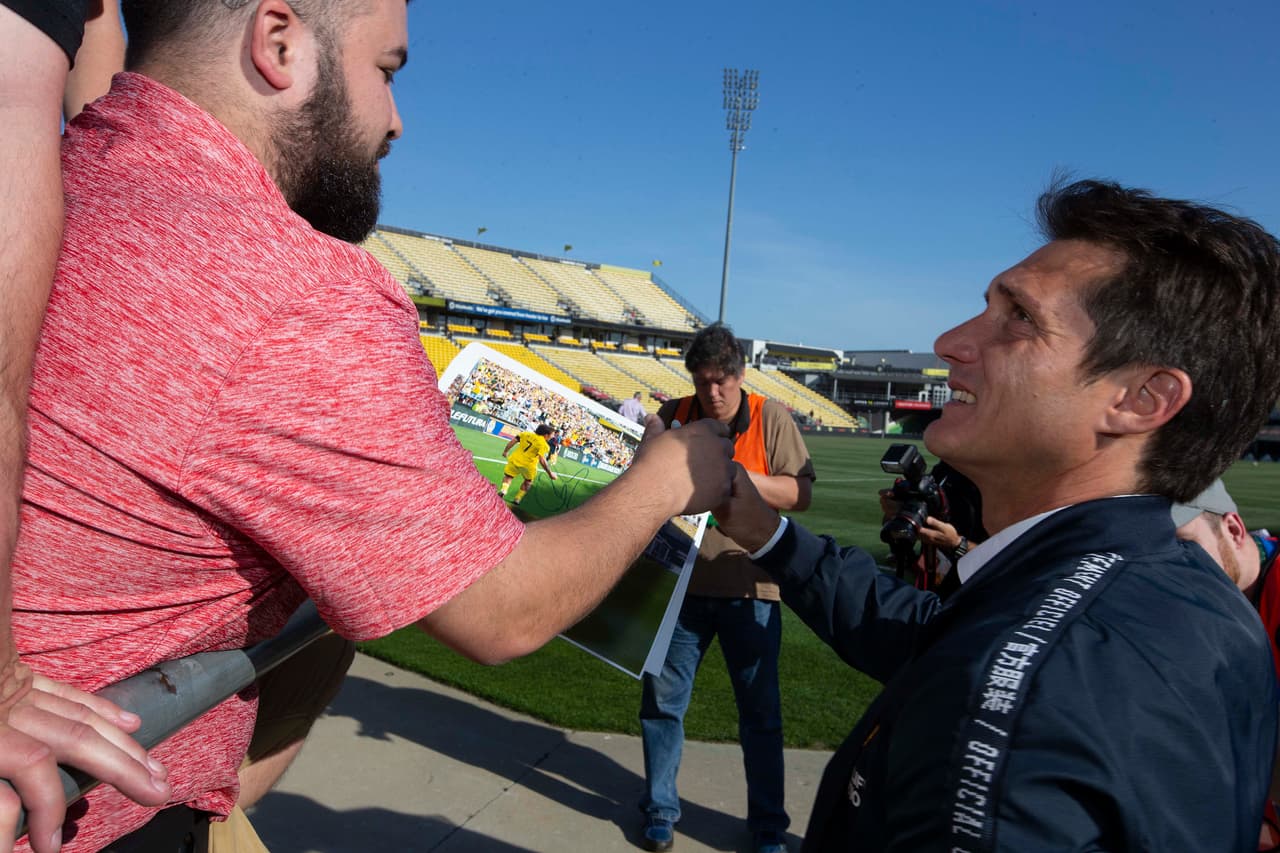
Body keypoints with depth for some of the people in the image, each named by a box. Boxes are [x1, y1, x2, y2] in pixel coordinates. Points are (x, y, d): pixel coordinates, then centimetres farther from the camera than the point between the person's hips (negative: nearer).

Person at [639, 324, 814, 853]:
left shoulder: (771, 419, -5)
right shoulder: (674, 416, 0)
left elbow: (801, 494, -8)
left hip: (748, 589, -2)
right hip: (681, 583, 2)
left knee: (761, 714, 10)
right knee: (662, 702, 12)